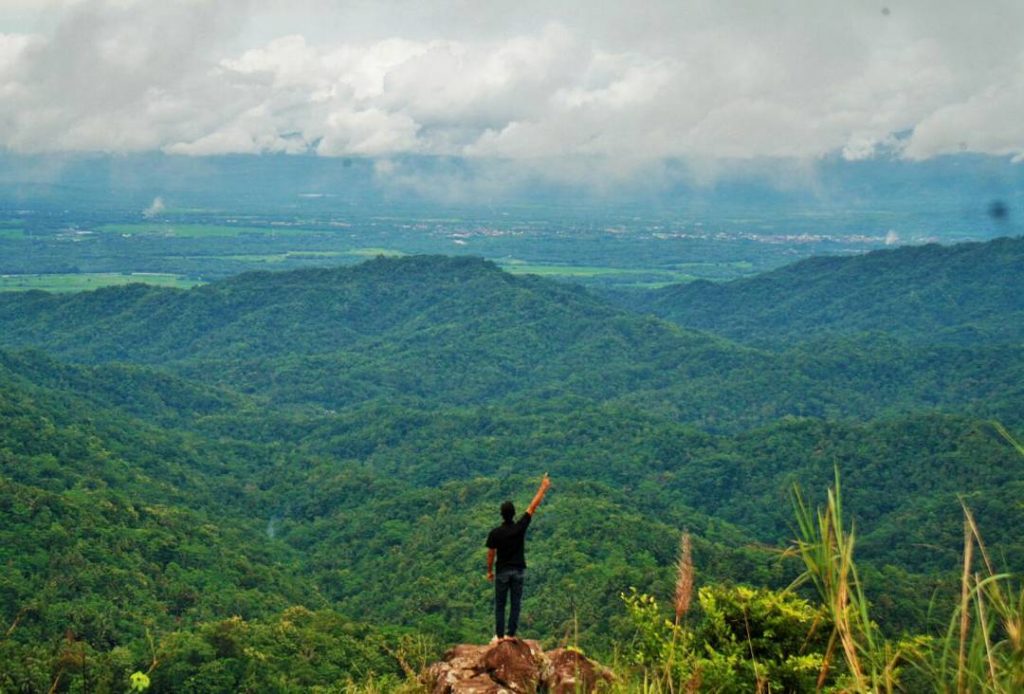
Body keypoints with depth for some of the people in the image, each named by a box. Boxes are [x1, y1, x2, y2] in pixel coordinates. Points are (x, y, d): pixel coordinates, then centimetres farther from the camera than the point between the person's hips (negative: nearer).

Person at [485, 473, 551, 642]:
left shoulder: (495, 533, -11)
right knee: (516, 603, 7)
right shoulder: (520, 527, -9)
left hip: (502, 571, -1)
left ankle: (499, 635, 5)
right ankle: (511, 634, 7)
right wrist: (543, 487, 3)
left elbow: (491, 554, -4)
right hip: (518, 571, 1)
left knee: (500, 604, 6)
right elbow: (533, 507, -3)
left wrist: (489, 571, 10)